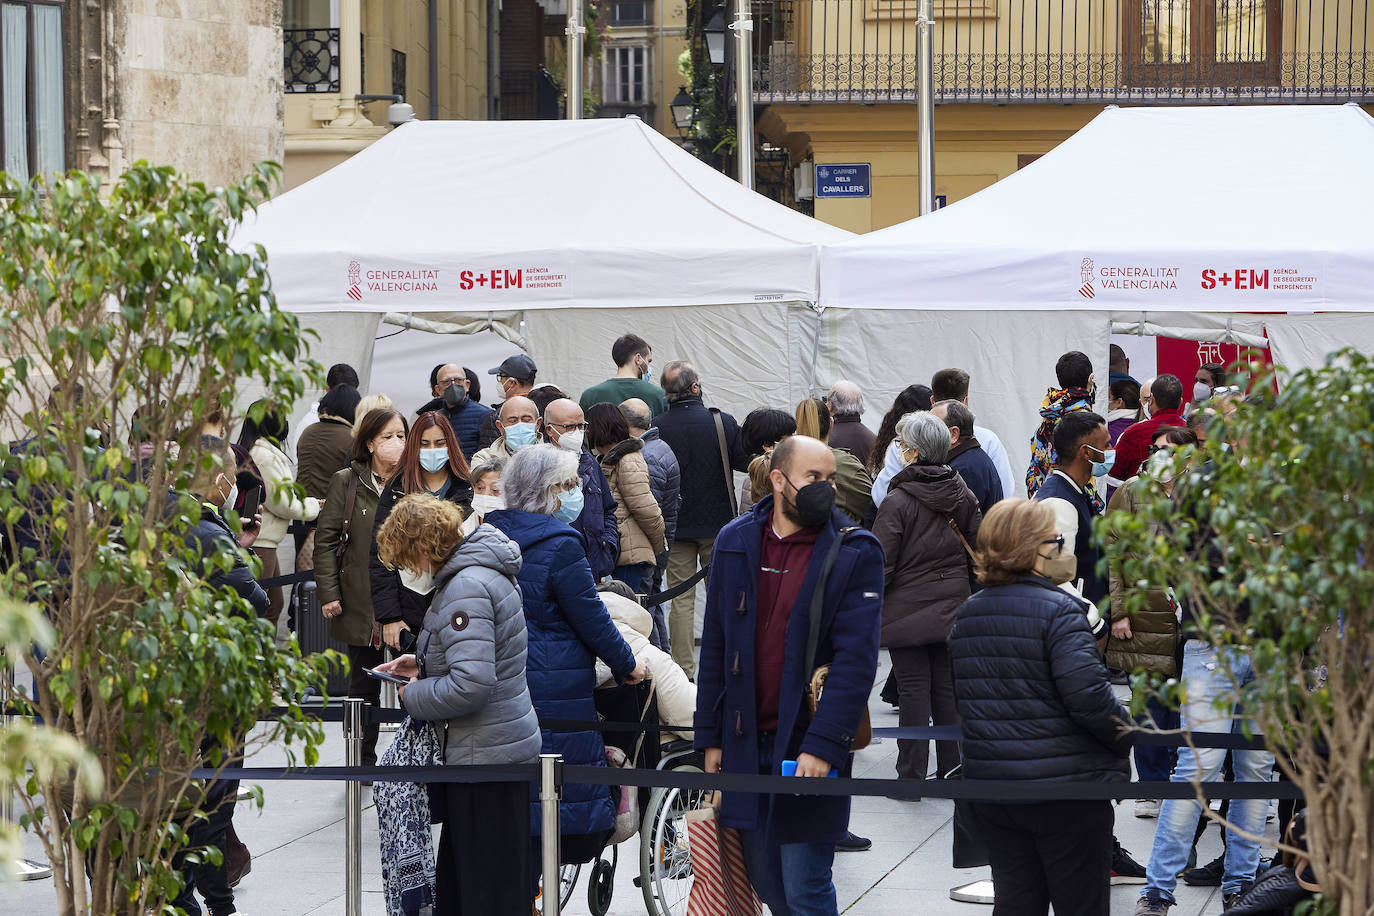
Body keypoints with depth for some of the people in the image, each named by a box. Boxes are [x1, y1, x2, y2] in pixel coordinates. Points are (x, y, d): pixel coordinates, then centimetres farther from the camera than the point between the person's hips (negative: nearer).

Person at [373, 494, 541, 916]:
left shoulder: (466, 589, -22)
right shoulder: (487, 570, 10)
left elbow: (471, 684, -30)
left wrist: (413, 696, -14)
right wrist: (424, 663, 15)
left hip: (487, 752, -11)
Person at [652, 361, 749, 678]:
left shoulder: (655, 428, -10)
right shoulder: (723, 423, -11)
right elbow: (745, 462, -2)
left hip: (675, 527, 0)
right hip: (718, 521, 0)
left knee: (681, 599, 5)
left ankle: (684, 672, 3)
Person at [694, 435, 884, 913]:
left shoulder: (855, 554, -6)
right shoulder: (735, 542, 7)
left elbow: (856, 659, -12)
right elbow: (714, 646, 12)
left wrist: (823, 746, -20)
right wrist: (710, 737, 8)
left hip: (809, 751, -4)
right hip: (746, 744, 4)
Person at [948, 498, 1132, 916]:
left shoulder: (965, 615, 8)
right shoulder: (1057, 609, -15)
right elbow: (1088, 695, -22)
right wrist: (1124, 738, -6)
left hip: (989, 790, 6)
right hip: (1065, 787, -6)